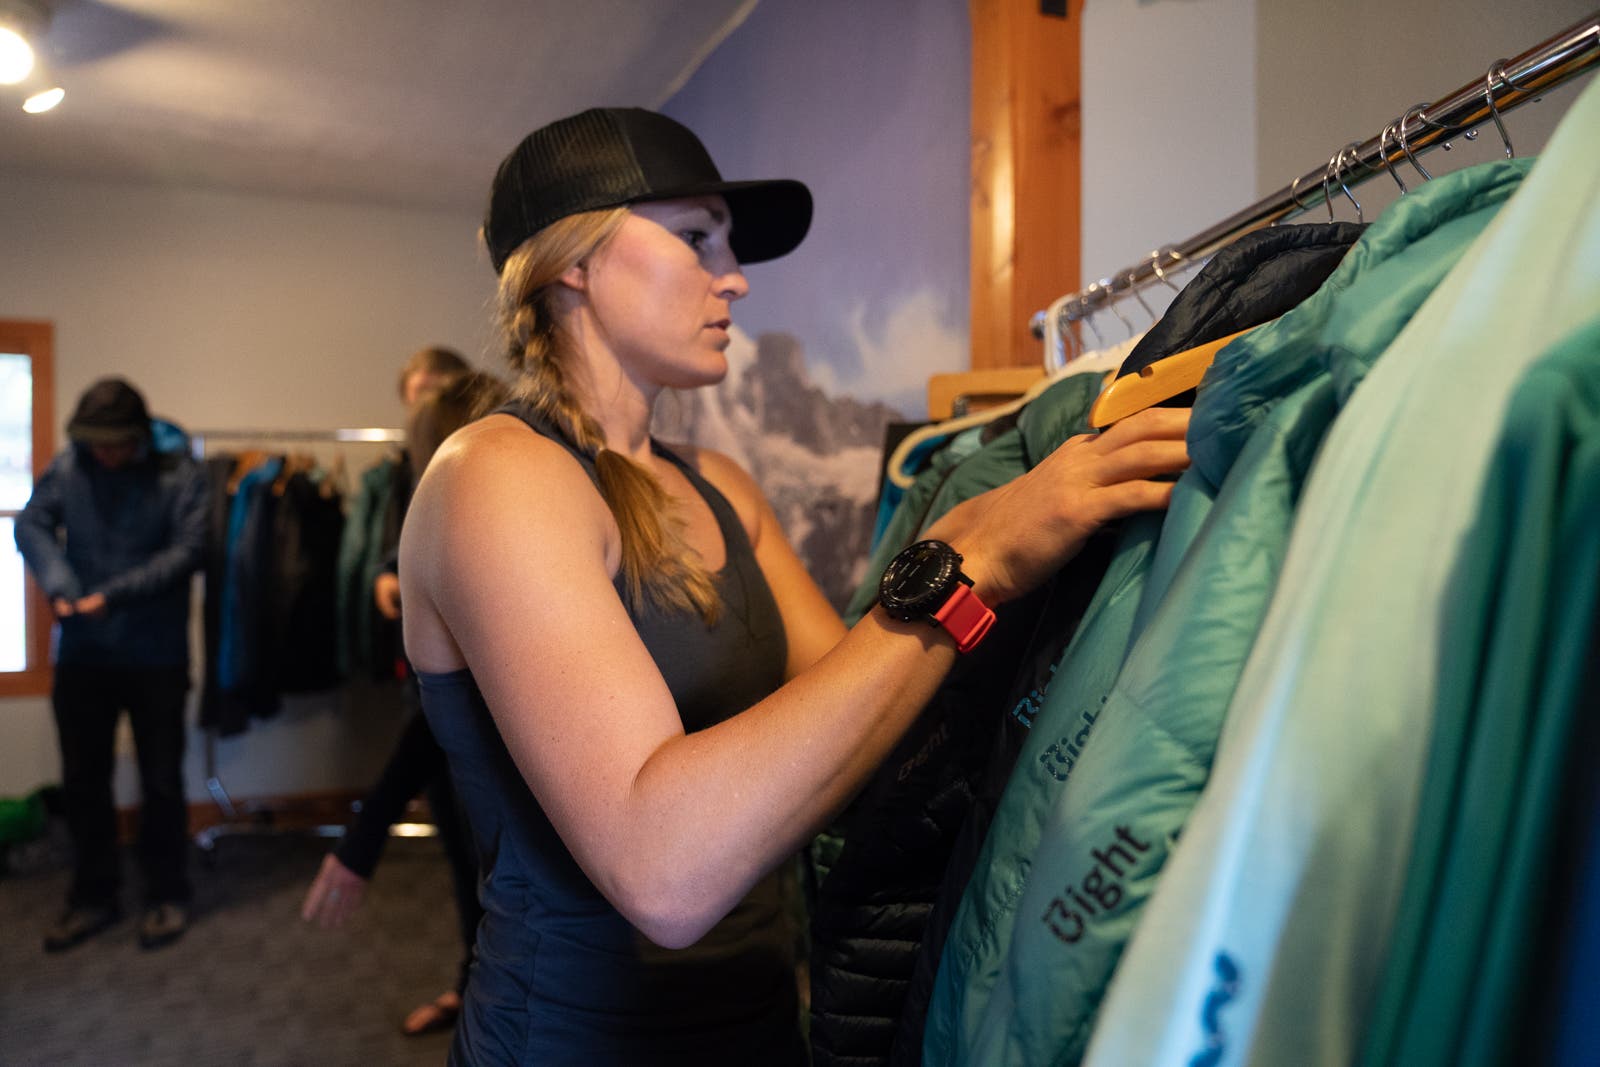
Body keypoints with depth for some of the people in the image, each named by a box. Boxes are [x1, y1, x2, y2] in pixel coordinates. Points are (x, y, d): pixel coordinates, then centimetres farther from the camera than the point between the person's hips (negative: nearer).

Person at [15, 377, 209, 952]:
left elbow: (187, 549, -16)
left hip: (155, 654, -3)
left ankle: (166, 897, 23)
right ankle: (93, 896, 29)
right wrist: (59, 583, -23)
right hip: (82, 653, 3)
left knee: (161, 780, 7)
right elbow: (32, 524, -5)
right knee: (83, 780, 13)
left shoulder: (179, 472, -9)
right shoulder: (68, 466, 0)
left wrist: (114, 594, -23)